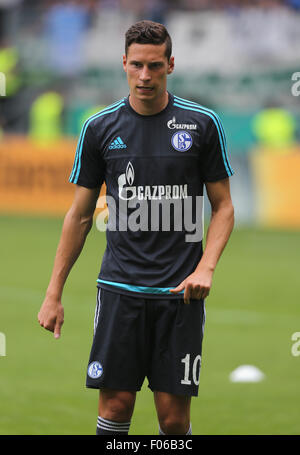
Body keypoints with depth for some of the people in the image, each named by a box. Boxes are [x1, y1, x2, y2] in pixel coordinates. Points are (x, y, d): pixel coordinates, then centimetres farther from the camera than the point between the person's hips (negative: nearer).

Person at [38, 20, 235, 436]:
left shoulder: (201, 124, 1)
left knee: (174, 417, -2)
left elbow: (223, 206, 6)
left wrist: (206, 268, -11)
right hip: (120, 288, 1)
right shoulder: (100, 128, 4)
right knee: (116, 404, -4)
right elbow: (80, 215, 11)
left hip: (180, 292, -1)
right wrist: (54, 293, 8)